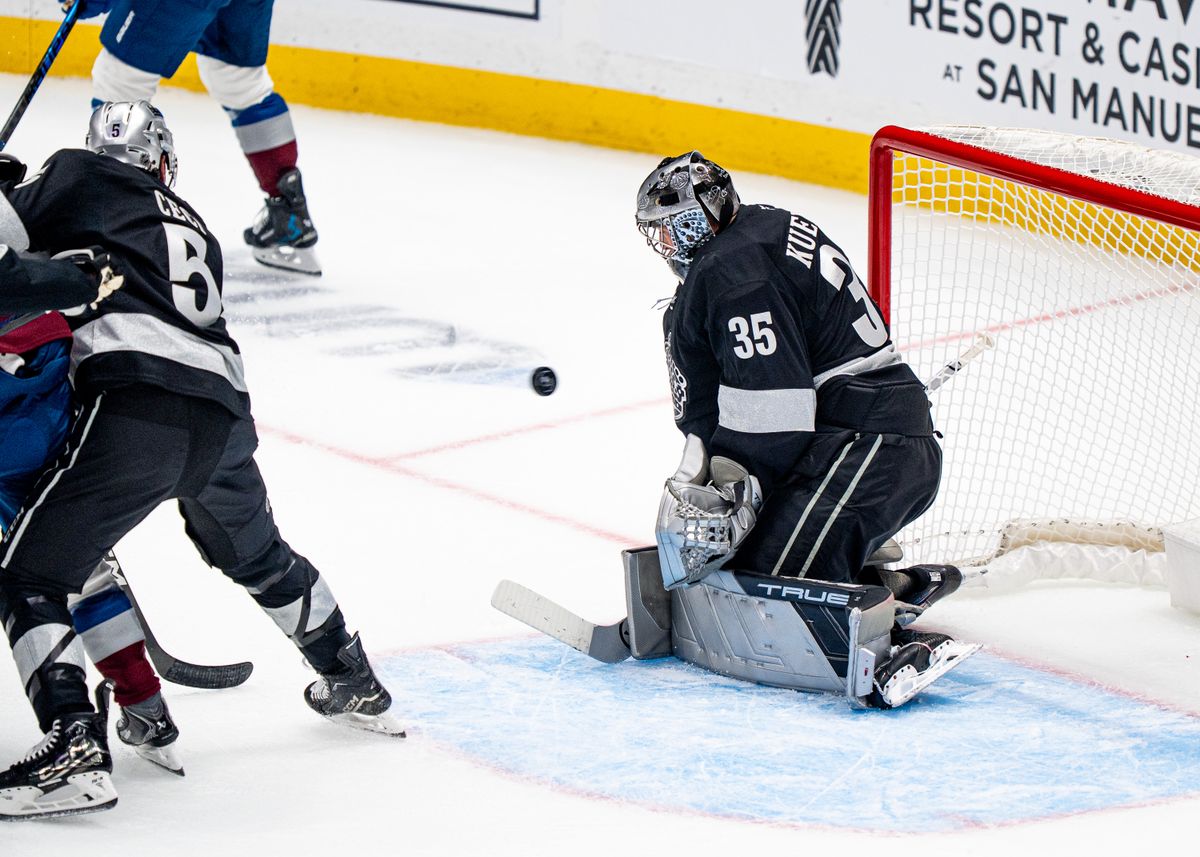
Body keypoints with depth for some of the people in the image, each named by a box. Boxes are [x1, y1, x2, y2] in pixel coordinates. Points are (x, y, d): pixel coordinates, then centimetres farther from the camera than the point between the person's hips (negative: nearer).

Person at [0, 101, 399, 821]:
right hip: (225, 414, 7)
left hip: (138, 408, -7)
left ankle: (75, 747, -16)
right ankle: (357, 687, 47)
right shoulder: (195, 230, 31)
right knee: (258, 556, 34)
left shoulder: (82, 177, 12)